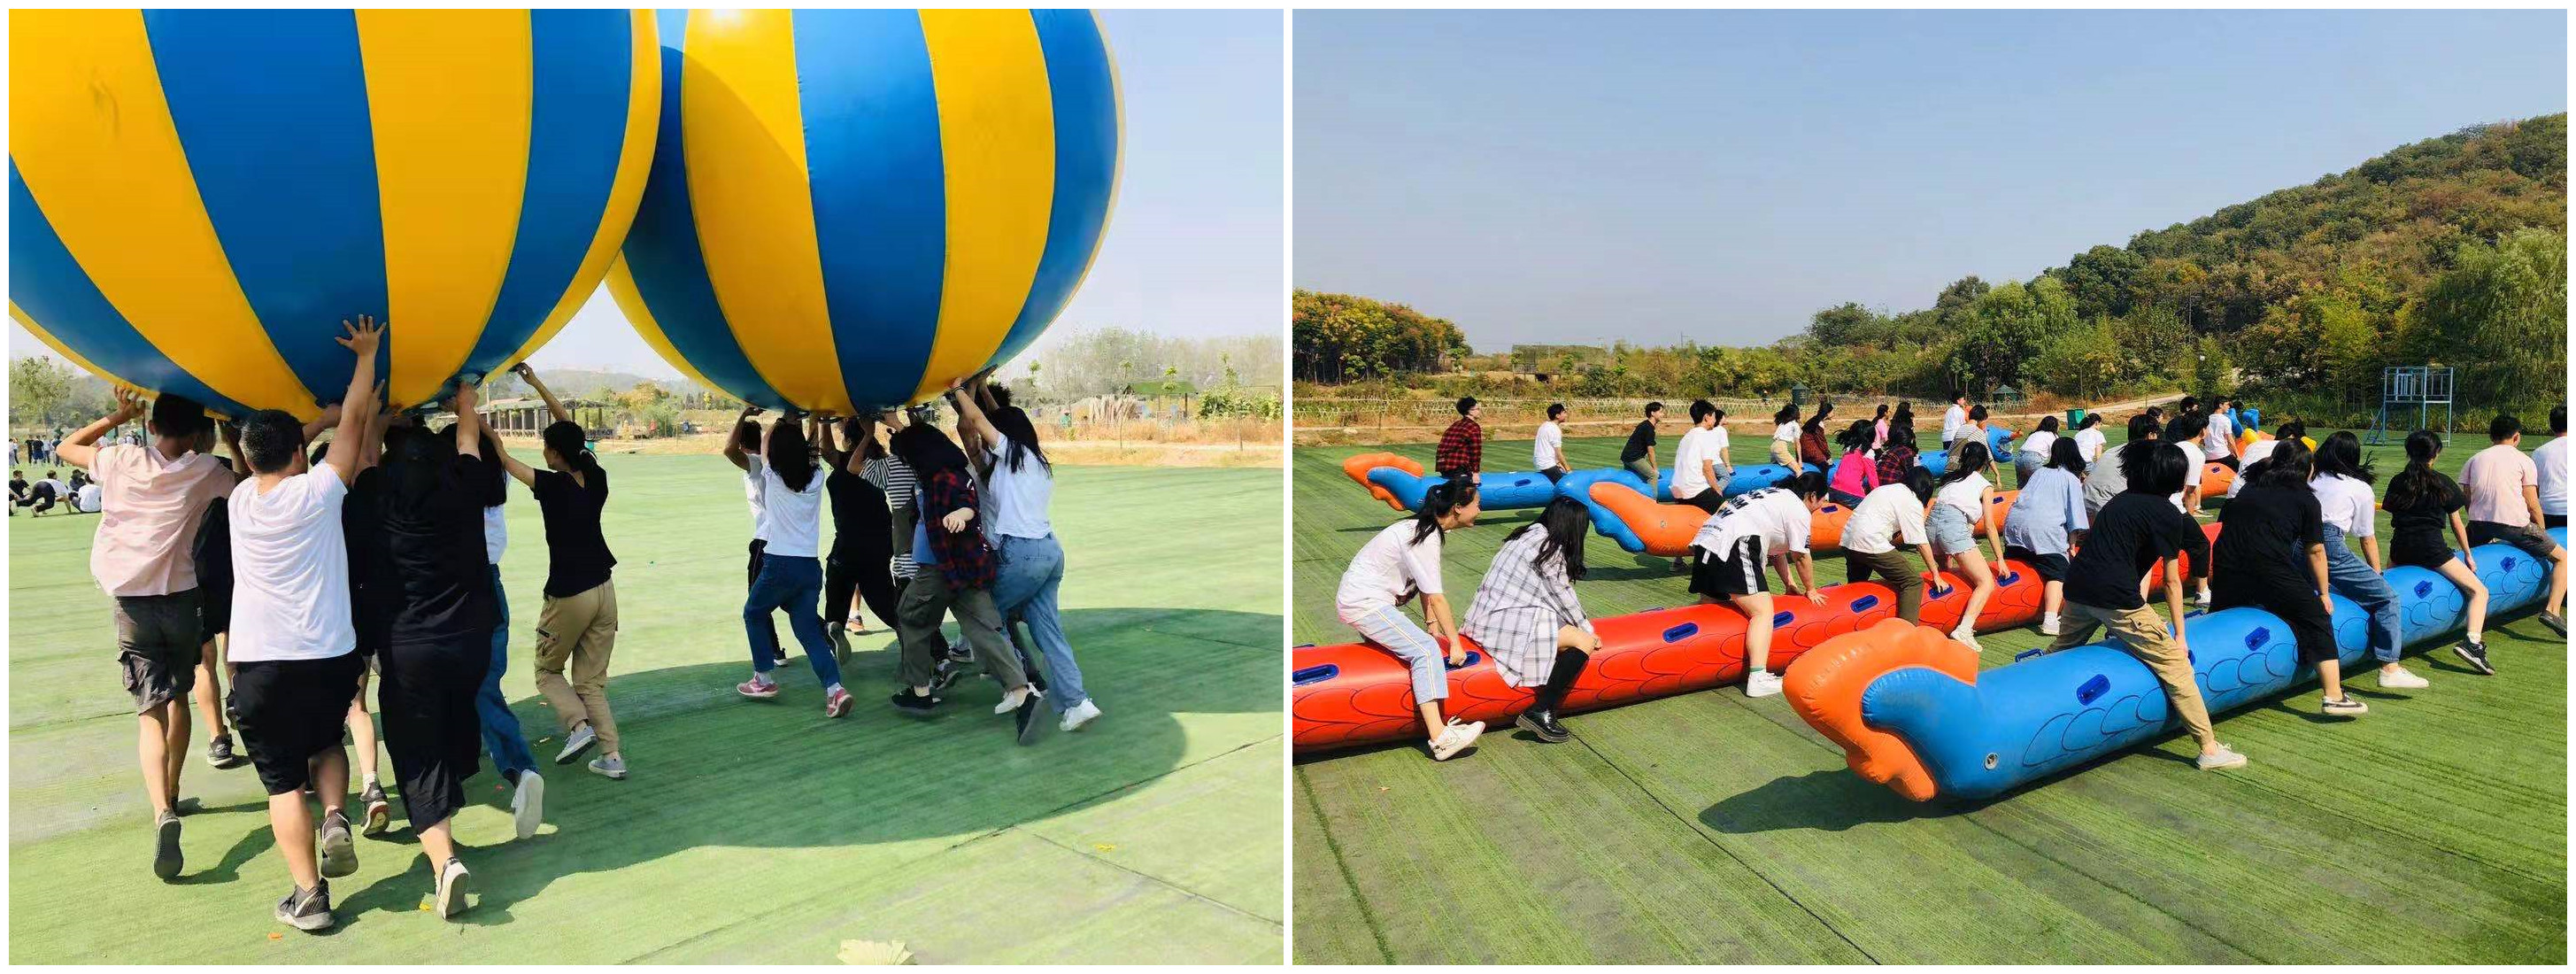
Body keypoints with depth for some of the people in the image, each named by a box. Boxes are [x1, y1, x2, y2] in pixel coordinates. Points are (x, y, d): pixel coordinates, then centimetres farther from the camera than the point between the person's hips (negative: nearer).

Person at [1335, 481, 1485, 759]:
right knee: (1426, 650, -21)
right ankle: (1440, 738, -31)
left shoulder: (1424, 527, 10)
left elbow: (1427, 588, 9)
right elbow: (1435, 598, -19)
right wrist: (1455, 643, -15)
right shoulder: (1425, 538, -19)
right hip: (1364, 604, -11)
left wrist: (1432, 627, 5)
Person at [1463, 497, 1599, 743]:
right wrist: (1587, 630, 10)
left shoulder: (1527, 534, 16)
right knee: (1584, 642, -11)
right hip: (1507, 626, -10)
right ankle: (1541, 711, -13)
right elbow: (1564, 598, -3)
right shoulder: (1550, 549, -10)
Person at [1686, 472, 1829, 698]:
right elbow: (1800, 557, 8)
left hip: (1706, 538, 10)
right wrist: (1810, 590, 23)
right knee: (1763, 611, -10)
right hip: (1735, 546, -10)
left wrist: (1789, 583, 37)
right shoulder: (1800, 512, 3)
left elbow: (1776, 547, 34)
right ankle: (1758, 678, -21)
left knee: (1708, 606, 16)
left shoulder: (1778, 496, 30)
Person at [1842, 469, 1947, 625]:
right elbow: (1922, 544, 0)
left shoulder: (1888, 489, 23)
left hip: (1848, 541, 8)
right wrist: (1936, 576, 6)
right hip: (1871, 544, -8)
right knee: (1913, 581, -4)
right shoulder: (1913, 503, 0)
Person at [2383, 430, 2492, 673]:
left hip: (2400, 547, 4)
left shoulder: (2397, 482, 12)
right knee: (2479, 591, 0)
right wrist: (2468, 555, 20)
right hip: (2430, 547, -4)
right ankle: (2472, 643, -18)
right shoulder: (2442, 482, 4)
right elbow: (2456, 523, 10)